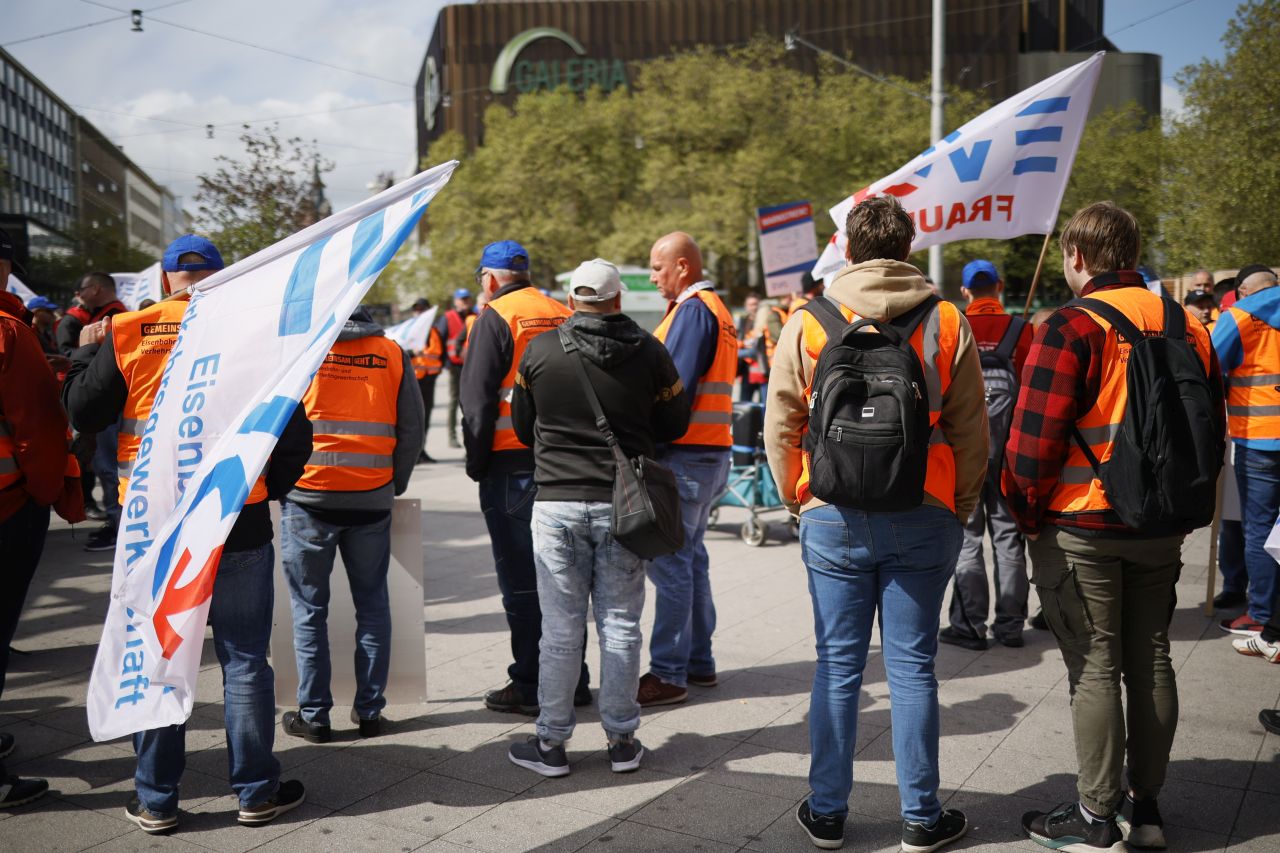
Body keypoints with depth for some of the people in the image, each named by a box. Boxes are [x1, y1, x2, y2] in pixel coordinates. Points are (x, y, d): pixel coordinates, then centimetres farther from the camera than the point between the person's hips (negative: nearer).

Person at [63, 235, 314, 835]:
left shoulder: (127, 335, -4)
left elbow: (82, 412, 5)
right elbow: (293, 431, -6)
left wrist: (88, 351, 21)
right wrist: (271, 487, 9)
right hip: (237, 522, -1)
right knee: (244, 660, 9)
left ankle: (156, 801, 21)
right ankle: (256, 791, 18)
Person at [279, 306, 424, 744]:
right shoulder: (393, 354, 3)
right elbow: (411, 431, 6)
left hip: (309, 498, -2)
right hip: (372, 501, 2)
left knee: (309, 609, 8)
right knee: (372, 605, 13)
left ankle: (313, 715, 14)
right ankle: (369, 710, 18)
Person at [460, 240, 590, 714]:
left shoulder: (495, 319, -7)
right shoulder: (564, 316, 10)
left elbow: (478, 400, -10)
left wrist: (476, 462, -1)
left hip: (512, 460, -6)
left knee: (521, 578, 0)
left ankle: (532, 687, 6)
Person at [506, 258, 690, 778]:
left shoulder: (540, 350, -3)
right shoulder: (648, 350, -3)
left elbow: (522, 427, 7)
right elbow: (674, 424, 5)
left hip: (557, 502, 0)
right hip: (623, 502, 1)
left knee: (560, 628, 6)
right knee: (620, 625, 10)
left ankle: (551, 743, 16)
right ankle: (622, 740, 18)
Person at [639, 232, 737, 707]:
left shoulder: (693, 311, -12)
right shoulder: (715, 310, 19)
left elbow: (677, 388, -20)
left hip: (685, 454, -10)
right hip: (708, 453, 10)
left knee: (668, 561, -6)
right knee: (689, 556, 16)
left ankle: (668, 674, -1)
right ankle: (698, 662, 24)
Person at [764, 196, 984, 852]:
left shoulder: (806, 324, -2)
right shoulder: (947, 323, -1)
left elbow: (780, 430, 2)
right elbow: (970, 432, 3)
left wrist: (798, 503, 15)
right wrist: (959, 508, 15)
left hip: (833, 520, 0)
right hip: (924, 520, 0)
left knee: (838, 667, 9)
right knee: (912, 668, 8)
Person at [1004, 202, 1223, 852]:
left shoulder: (1073, 328, -15)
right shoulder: (1187, 326, 7)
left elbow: (1033, 441, -19)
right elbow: (1211, 428, 13)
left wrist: (1027, 513, -5)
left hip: (1081, 529, -6)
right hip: (1162, 530, 6)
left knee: (1094, 667, 2)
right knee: (1150, 660, 14)